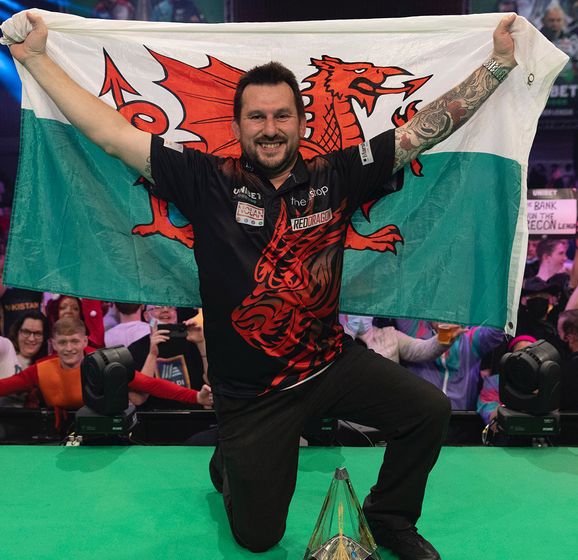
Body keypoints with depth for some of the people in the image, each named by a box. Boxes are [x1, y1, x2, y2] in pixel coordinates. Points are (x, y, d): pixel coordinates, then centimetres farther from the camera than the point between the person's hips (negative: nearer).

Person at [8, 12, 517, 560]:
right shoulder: (209, 182, -9)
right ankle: (229, 465, 43)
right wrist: (36, 58, -4)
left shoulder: (335, 176, -4)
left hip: (332, 364, 2)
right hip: (250, 391, -2)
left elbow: (425, 127, -4)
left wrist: (499, 62, -5)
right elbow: (110, 132, -7)